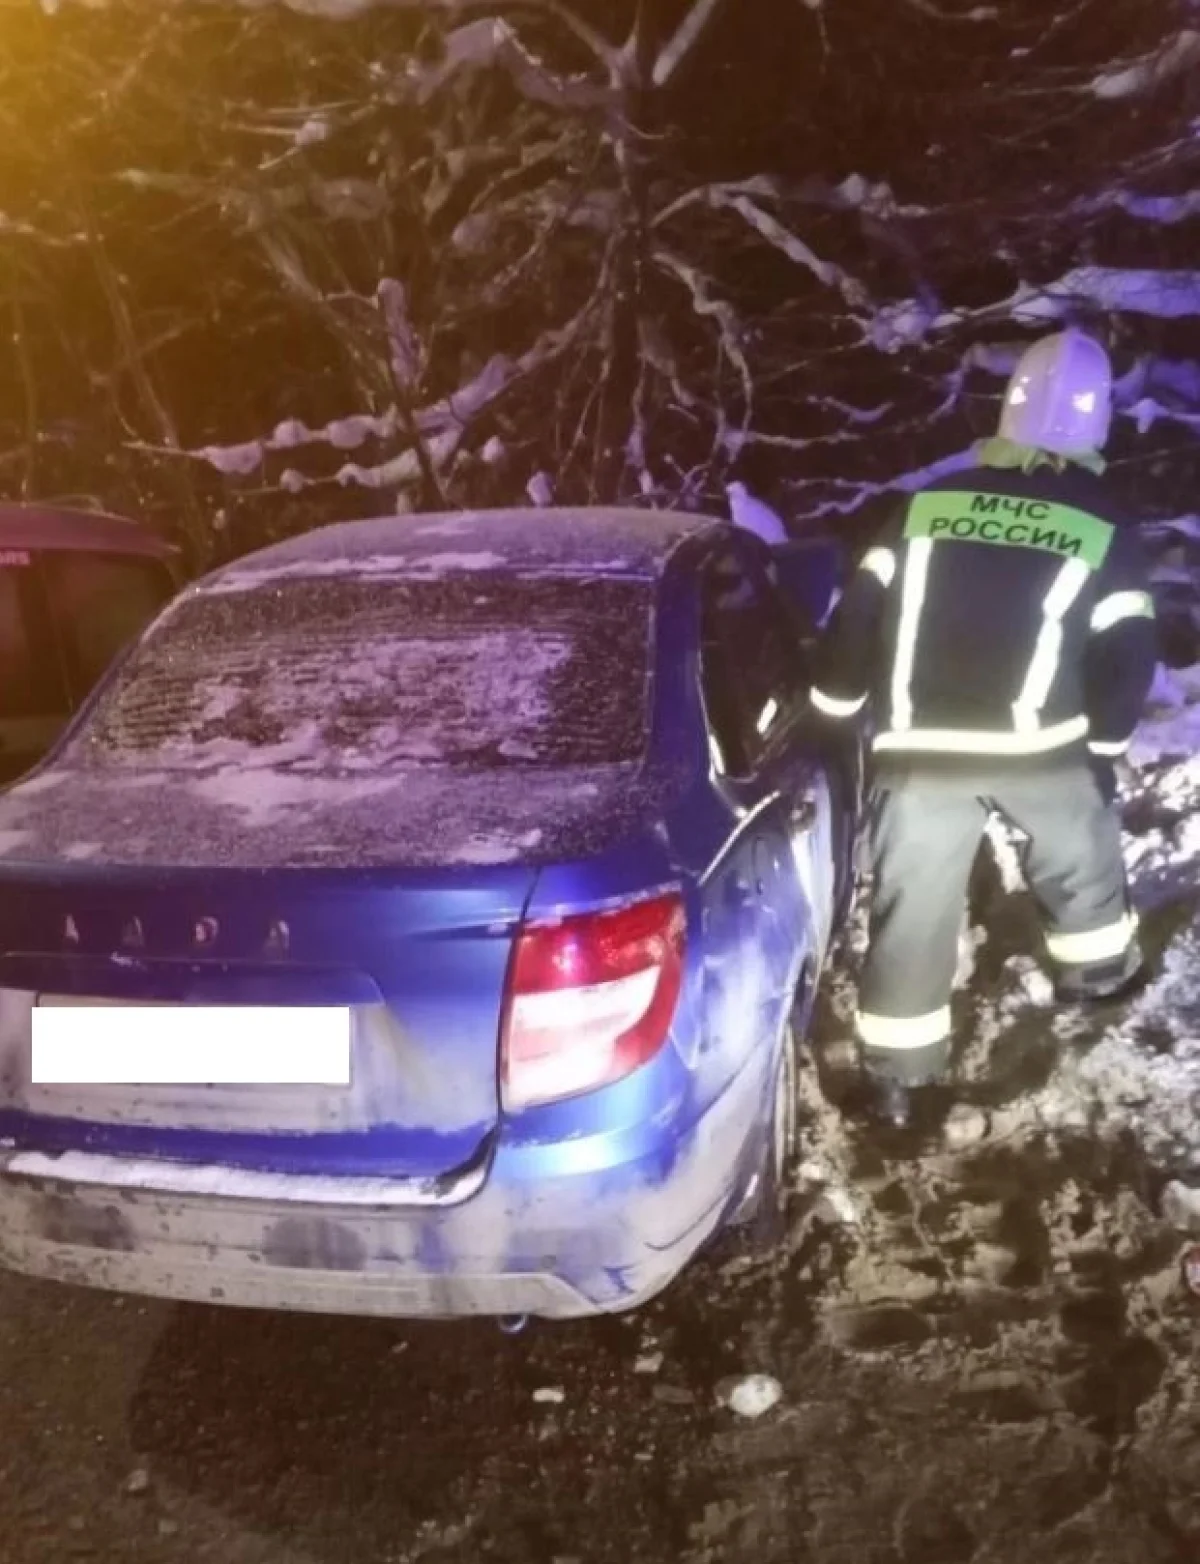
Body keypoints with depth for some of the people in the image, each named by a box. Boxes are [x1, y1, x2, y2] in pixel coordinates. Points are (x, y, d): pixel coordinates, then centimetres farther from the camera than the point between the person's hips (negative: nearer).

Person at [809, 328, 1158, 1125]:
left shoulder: (929, 504, 6)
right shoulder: (1106, 528, 3)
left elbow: (860, 612, 5)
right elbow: (1128, 654, 1)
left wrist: (834, 712, 16)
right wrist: (1105, 741, 16)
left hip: (920, 748, 1)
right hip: (1038, 744, 0)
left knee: (914, 900, 8)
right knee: (1082, 849, 29)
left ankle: (897, 1068, 14)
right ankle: (1098, 963, 50)